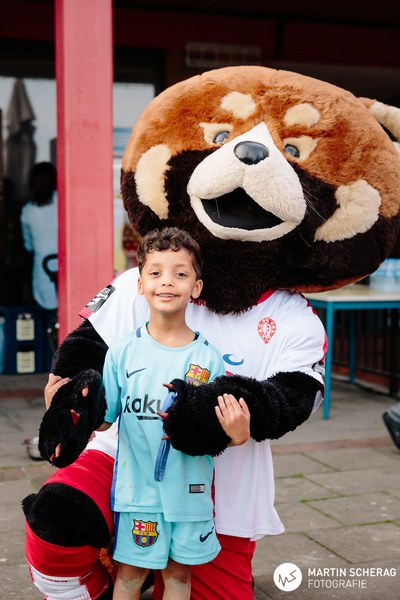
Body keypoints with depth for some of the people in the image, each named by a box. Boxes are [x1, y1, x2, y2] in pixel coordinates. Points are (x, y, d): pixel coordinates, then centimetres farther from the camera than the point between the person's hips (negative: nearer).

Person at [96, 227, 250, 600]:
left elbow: (217, 431, -1)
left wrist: (236, 435, -23)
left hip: (189, 490, 1)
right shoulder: (123, 352, -5)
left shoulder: (207, 358, -5)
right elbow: (105, 418, -4)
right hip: (136, 486, -1)